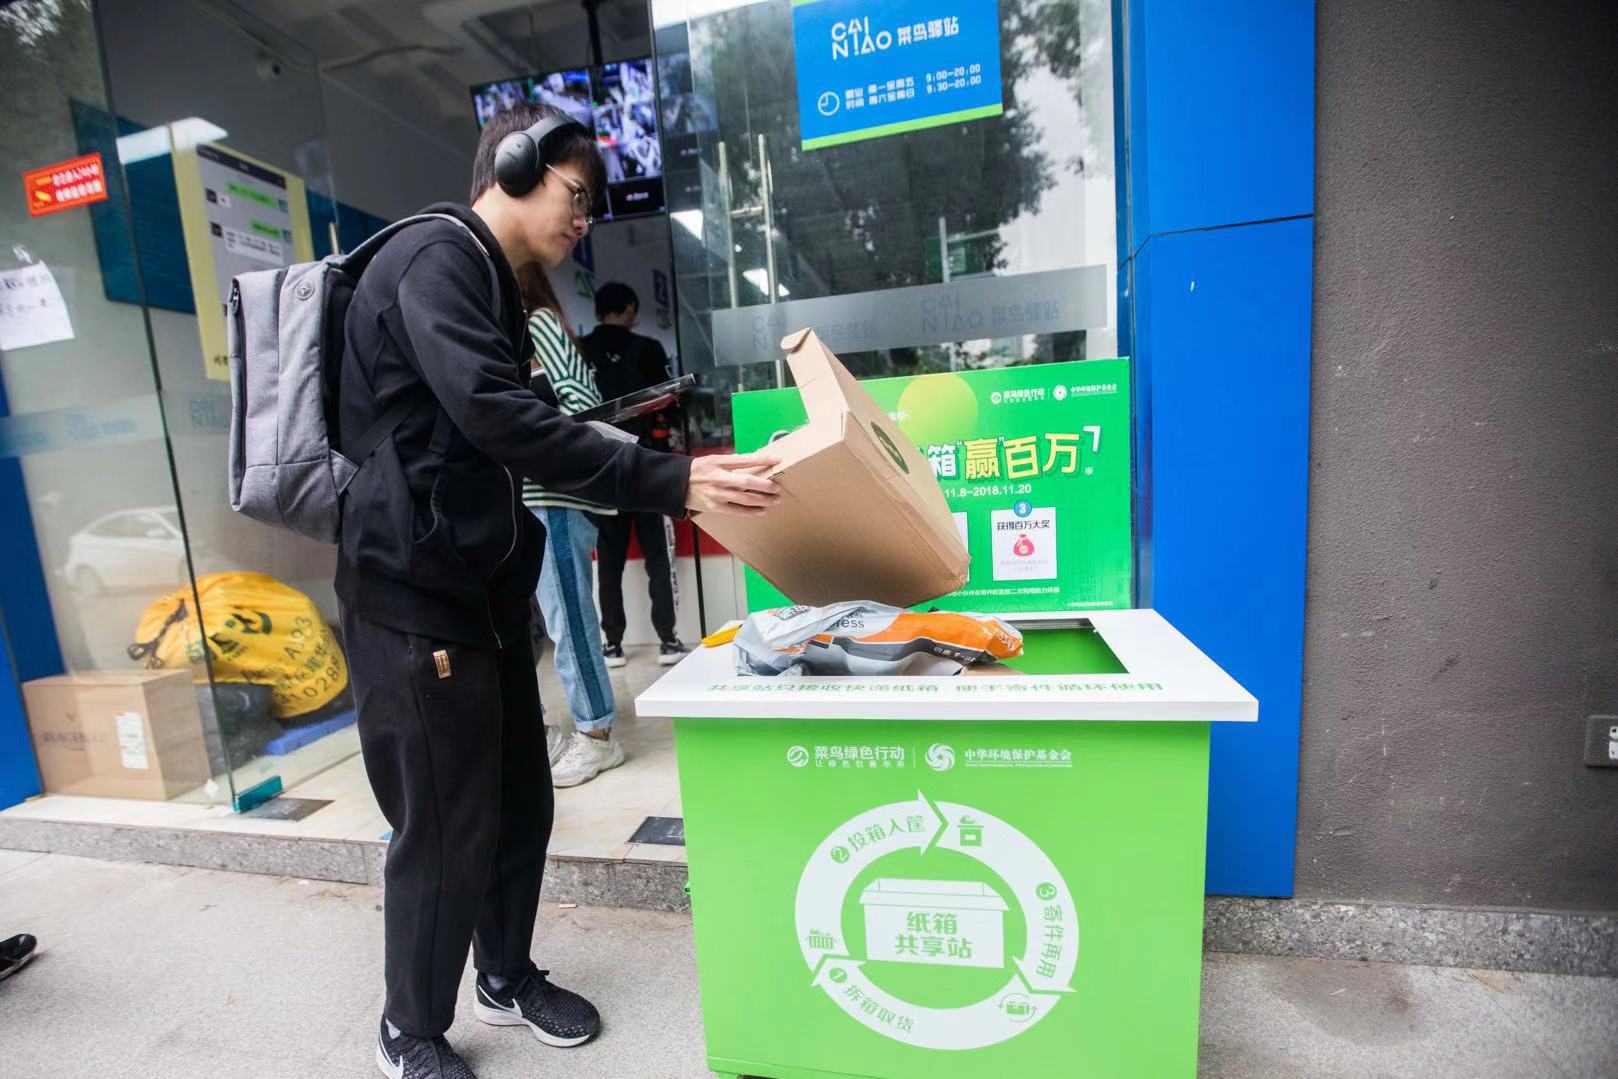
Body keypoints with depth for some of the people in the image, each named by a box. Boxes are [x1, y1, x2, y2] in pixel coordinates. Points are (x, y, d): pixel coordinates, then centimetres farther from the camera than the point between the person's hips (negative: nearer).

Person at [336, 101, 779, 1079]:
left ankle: (509, 978, 37)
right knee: (447, 828, 4)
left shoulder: (492, 281, 20)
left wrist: (671, 474, 13)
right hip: (414, 594, -9)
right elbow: (499, 419, -26)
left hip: (482, 586, 9)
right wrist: (671, 484, -29)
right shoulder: (435, 259, -10)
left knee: (522, 802, 15)